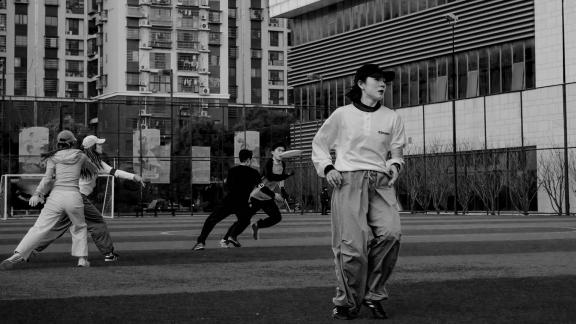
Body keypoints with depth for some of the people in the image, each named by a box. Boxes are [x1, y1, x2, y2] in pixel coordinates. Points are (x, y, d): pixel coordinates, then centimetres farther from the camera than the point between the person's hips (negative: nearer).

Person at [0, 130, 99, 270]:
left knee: (39, 228, -5)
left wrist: (37, 194, -5)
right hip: (74, 196, 1)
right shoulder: (80, 156, 13)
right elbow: (94, 170, 28)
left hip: (56, 195, -1)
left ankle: (17, 255, -19)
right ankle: (82, 258, 14)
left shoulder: (53, 157, 9)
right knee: (79, 227, 23)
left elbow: (48, 178, -5)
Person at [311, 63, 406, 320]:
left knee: (391, 233, -20)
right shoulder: (342, 115, 5)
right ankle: (347, 301, 8)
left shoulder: (392, 118, 12)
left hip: (381, 182, 2)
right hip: (348, 181, -2)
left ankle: (373, 295, -2)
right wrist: (327, 168, -1)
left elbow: (396, 152, 22)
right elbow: (319, 143, 15)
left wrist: (394, 164, 0)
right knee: (352, 243, -12)